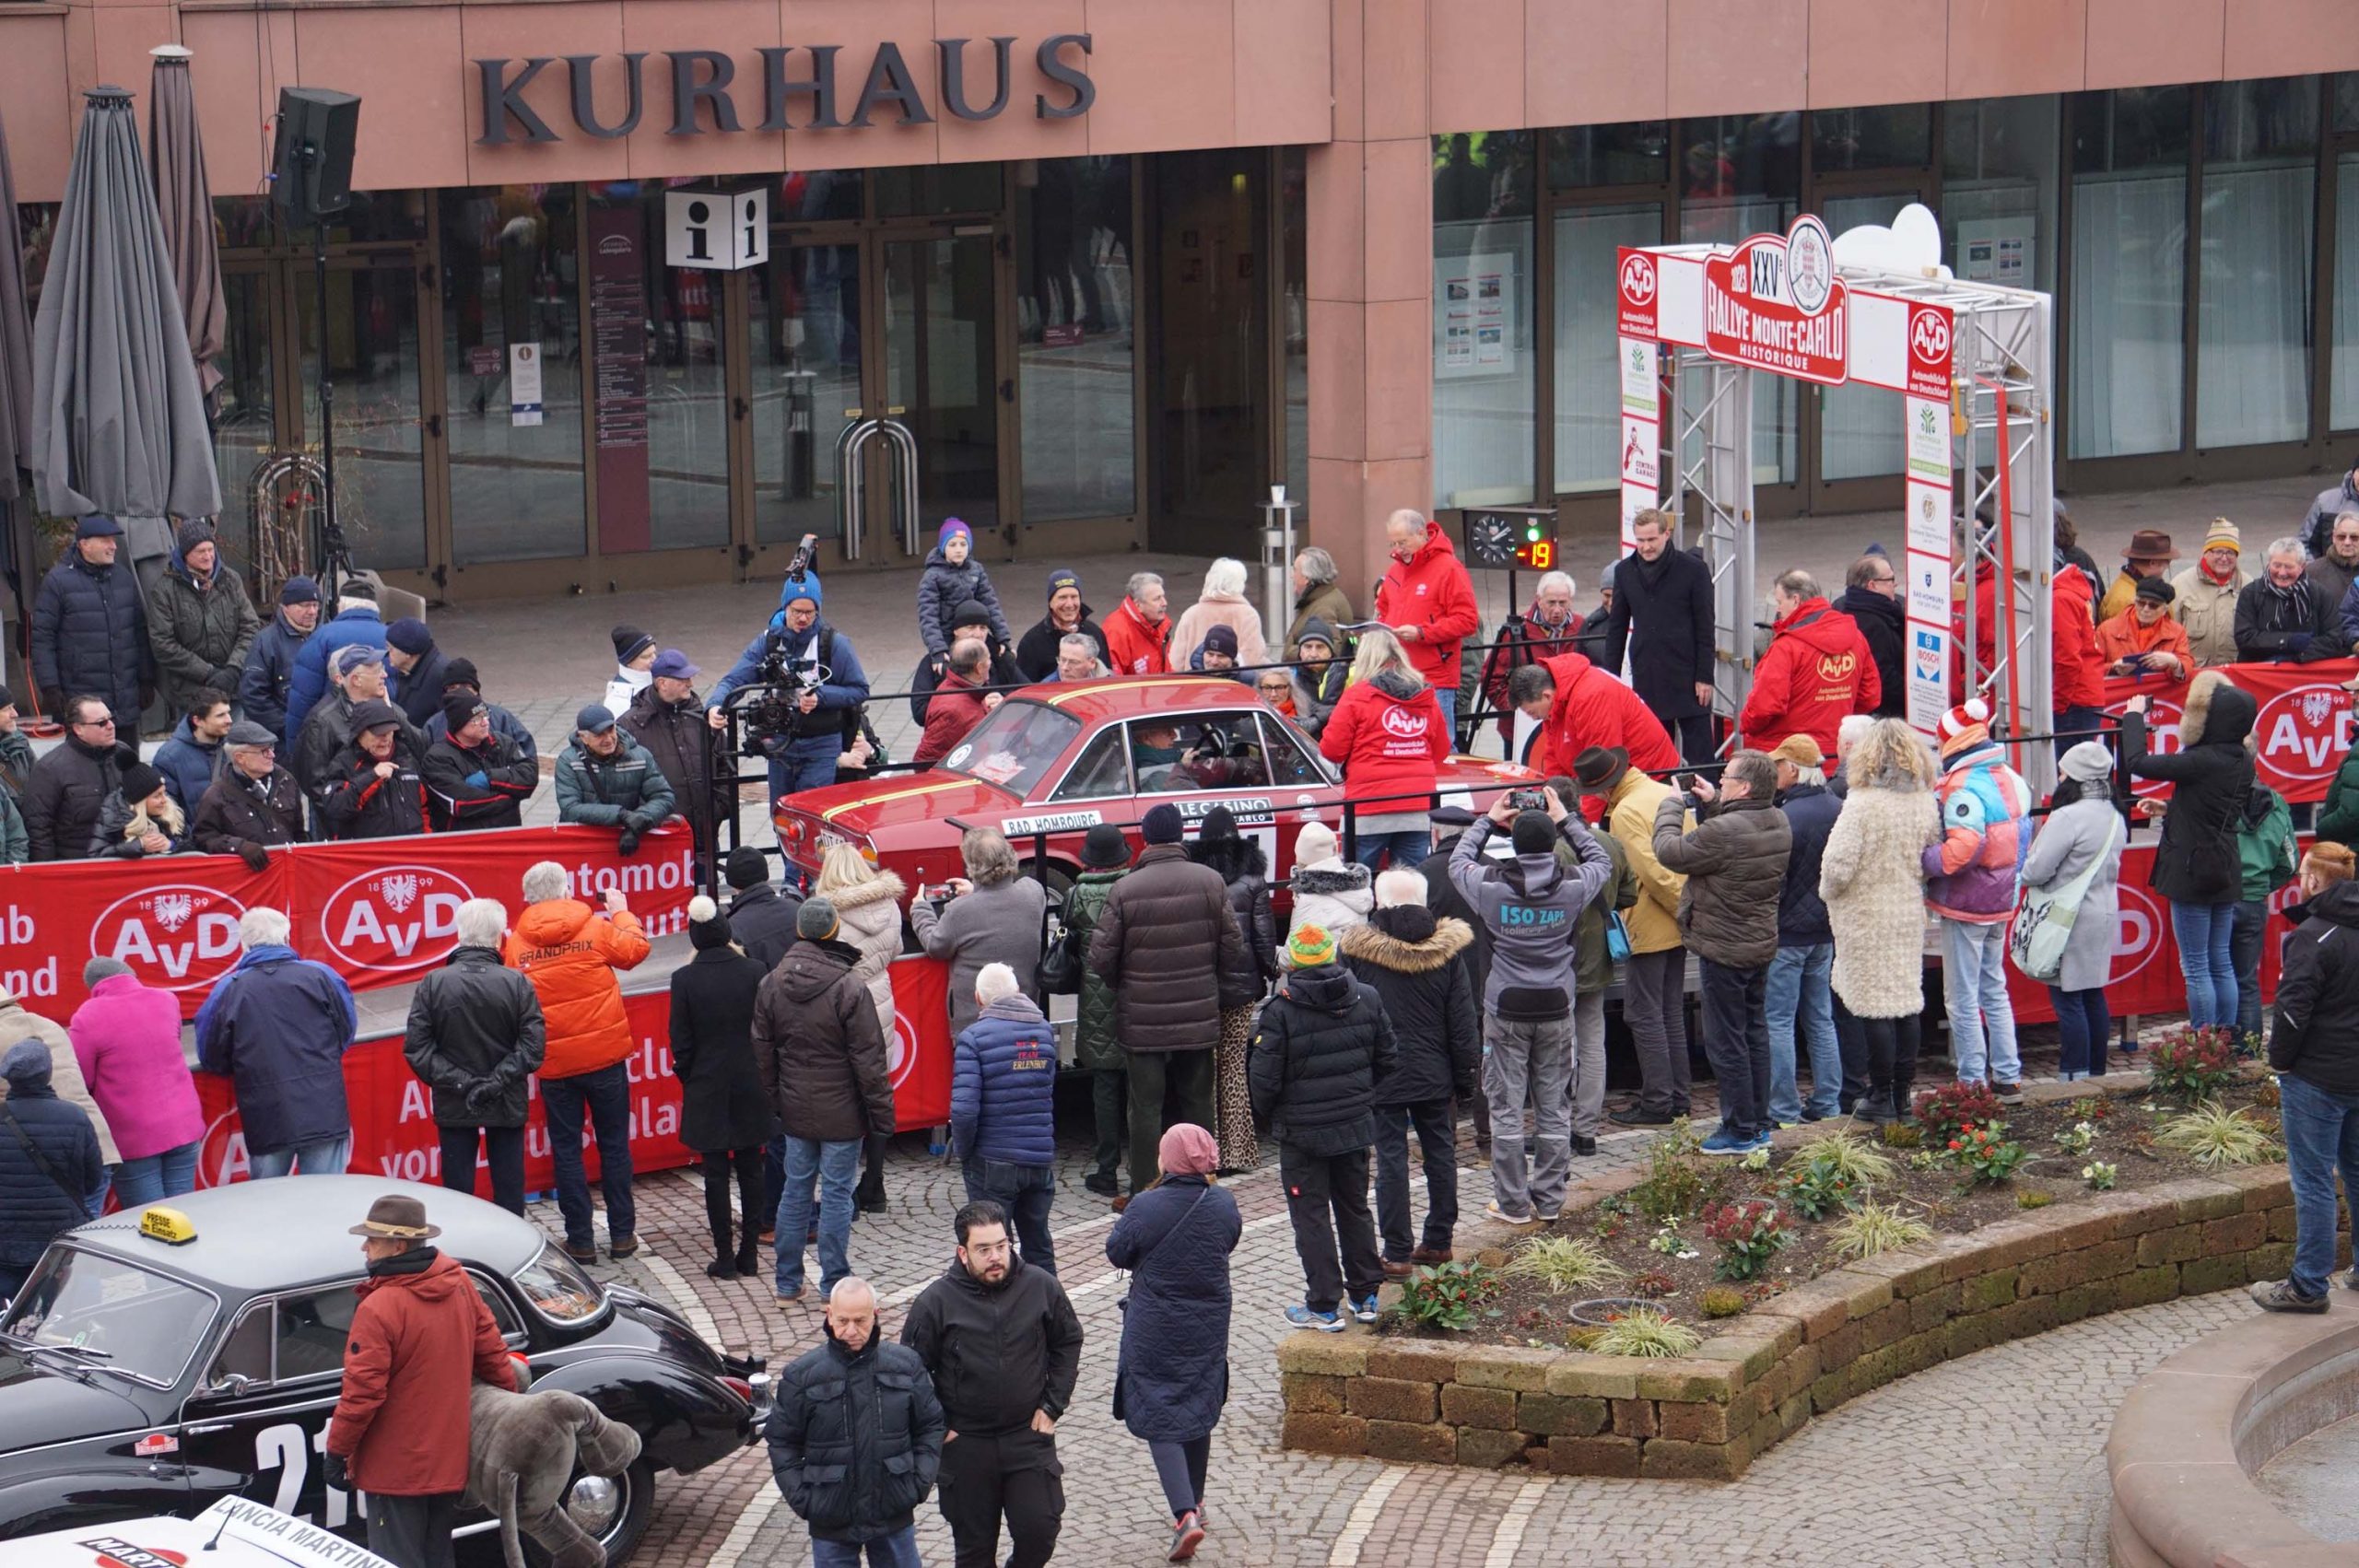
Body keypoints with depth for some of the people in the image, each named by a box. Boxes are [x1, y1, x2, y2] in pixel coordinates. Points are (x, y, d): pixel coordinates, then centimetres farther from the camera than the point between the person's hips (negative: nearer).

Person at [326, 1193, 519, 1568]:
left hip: (395, 1466, -7)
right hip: (449, 1462, 7)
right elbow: (490, 1349, 10)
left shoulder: (379, 1309, -23)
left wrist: (336, 1451, -10)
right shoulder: (459, 1283, -2)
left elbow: (362, 1393, -22)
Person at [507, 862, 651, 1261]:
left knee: (566, 1150, 9)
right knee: (614, 1145, 12)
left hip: (554, 1063, 0)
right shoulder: (596, 928, -8)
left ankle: (580, 1239, 10)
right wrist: (621, 913, 22)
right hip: (605, 1056, 0)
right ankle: (622, 1234, 16)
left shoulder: (515, 943, -4)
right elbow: (633, 949, 7)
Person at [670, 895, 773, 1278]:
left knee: (716, 1173, 5)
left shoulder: (685, 980, -11)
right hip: (751, 1087, 2)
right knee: (751, 1171, 11)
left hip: (707, 1090, -1)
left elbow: (681, 1042, -6)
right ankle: (749, 1253, 14)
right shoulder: (755, 972, -9)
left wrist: (688, 1078, 9)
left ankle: (724, 1257, 7)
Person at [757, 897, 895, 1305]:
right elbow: (867, 1060, -15)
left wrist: (774, 1099, 19)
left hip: (795, 1110, 5)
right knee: (837, 1194, 3)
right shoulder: (848, 989, -18)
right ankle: (834, 1287, 9)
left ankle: (788, 1284, 19)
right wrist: (881, 1113, -7)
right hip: (840, 1112, -5)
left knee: (796, 1189, 14)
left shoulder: (772, 984, -1)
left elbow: (763, 1050, 8)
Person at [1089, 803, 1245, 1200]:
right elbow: (1233, 952, -2)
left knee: (1146, 1107, 4)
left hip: (1142, 1019, -2)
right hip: (1199, 1017, 2)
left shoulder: (1124, 889, -12)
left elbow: (1101, 959, -10)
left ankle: (1144, 1192, 7)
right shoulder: (1210, 882, -6)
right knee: (1197, 1102, 15)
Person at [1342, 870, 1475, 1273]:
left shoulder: (1355, 950, -9)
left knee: (1391, 1157, -1)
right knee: (1440, 1151, 16)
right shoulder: (1446, 951, -1)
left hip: (1380, 1074, -3)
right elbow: (1463, 1024, 2)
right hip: (1433, 1074, 3)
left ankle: (1397, 1254, -1)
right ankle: (1438, 1240, 24)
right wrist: (1466, 1077, 9)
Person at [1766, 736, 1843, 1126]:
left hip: (1787, 933, -8)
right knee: (1821, 1020, 14)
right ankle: (1827, 1102, 17)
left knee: (1778, 1022, -1)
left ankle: (1783, 1108, -1)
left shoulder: (1785, 818, -21)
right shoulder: (1838, 810, 2)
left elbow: (1772, 882, -17)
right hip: (1826, 932, 8)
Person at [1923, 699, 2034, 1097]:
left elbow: (1964, 847, -32)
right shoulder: (2011, 780, 5)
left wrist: (1925, 861, -21)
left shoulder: (1963, 788, -21)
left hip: (1965, 905, -8)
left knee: (1962, 997, 1)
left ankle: (1972, 1081, 4)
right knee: (1994, 990, 19)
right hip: (2002, 901, 8)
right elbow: (2022, 837, 13)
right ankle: (2008, 1076, 21)